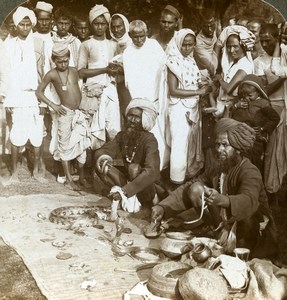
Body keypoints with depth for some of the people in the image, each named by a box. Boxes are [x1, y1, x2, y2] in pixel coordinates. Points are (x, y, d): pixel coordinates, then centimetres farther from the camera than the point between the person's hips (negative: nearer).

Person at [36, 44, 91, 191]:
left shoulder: (74, 71, 5)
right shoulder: (52, 74, -7)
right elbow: (39, 92, -2)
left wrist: (80, 104, 8)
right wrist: (53, 105, -8)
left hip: (79, 112, 4)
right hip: (65, 113, -4)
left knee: (82, 145, 8)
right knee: (65, 146, 4)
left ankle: (82, 177, 22)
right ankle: (69, 180, 12)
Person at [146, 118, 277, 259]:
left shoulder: (250, 172, -24)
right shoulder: (216, 167, -5)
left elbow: (249, 201, -45)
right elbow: (187, 188, -7)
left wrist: (223, 200, -66)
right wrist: (163, 207, -23)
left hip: (253, 225, -6)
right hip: (224, 218, 6)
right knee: (195, 188, -13)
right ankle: (224, 230, -6)